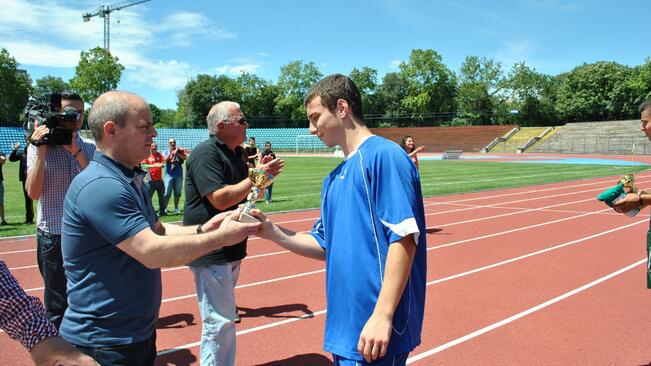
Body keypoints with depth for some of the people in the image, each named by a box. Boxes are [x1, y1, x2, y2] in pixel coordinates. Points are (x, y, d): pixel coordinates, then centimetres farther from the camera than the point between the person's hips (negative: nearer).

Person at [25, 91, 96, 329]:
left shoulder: (90, 148, 5)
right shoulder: (39, 147, -2)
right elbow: (33, 193, -10)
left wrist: (76, 151, -17)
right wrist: (41, 152, -16)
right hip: (53, 236, -3)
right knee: (57, 305, 8)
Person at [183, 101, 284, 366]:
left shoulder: (238, 153, 11)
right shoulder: (206, 154, -16)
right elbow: (220, 199, -25)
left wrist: (262, 174, 0)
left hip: (231, 248, 10)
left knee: (225, 317, 20)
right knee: (220, 321, -5)